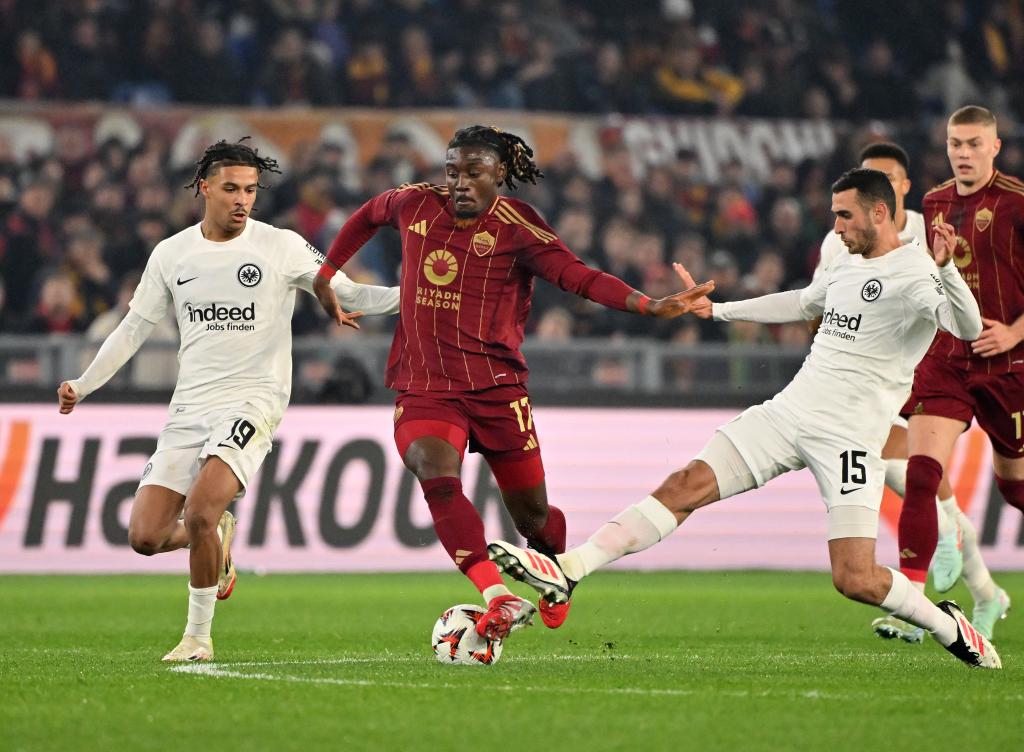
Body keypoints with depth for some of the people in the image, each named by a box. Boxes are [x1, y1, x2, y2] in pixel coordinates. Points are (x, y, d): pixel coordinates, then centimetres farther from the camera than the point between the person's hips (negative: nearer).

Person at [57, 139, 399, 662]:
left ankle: (198, 635, -7)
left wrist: (409, 295, -18)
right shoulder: (171, 254, 9)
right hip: (190, 405, 4)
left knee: (200, 511, -25)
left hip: (253, 400, -4)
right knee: (145, 536, -5)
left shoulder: (283, 248, -2)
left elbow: (348, 295, -1)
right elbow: (135, 326, 18)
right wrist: (83, 385, 13)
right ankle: (216, 540, 30)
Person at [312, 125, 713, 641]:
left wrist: (649, 306, -31)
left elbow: (578, 277, -17)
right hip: (423, 389, 2)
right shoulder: (416, 205, 6)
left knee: (533, 518, 6)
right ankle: (498, 598, -37)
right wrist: (325, 275, 26)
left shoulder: (515, 226, -6)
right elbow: (368, 216, 28)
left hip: (496, 389, -2)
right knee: (438, 480, -28)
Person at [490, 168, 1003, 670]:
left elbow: (969, 329, -26)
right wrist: (718, 310, 42)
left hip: (849, 440, -7)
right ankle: (568, 571, -14)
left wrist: (945, 269, -42)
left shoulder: (915, 273, -9)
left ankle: (947, 626, 14)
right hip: (787, 414, 7)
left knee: (855, 581, -14)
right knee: (686, 486, -8)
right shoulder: (848, 266, 16)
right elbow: (801, 304, 37)